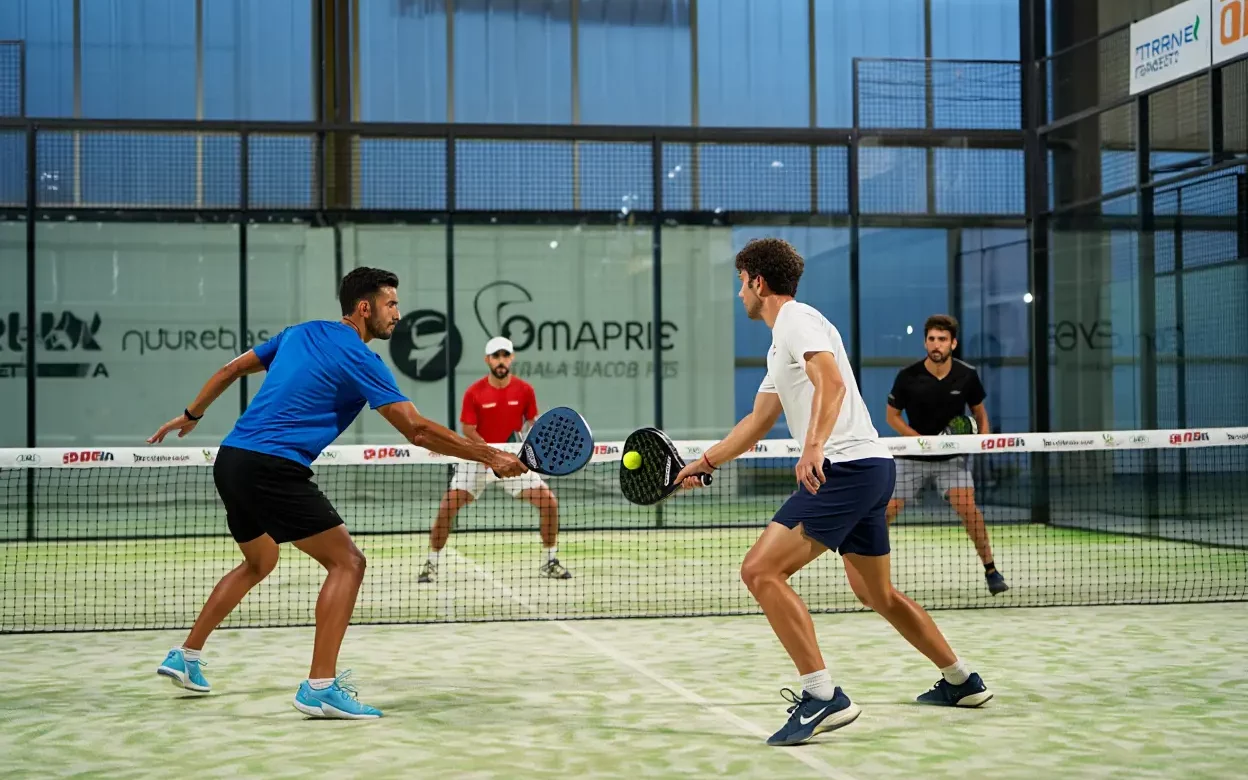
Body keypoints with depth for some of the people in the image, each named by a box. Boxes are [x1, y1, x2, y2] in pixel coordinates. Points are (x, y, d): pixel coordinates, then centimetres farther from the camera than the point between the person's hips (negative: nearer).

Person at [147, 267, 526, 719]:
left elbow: (232, 368, 25)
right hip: (272, 468, -9)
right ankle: (320, 687, -13)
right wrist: (489, 456, -9)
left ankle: (185, 657, 36)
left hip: (230, 461, 9)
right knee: (346, 562, -7)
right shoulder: (359, 359, -7)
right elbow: (417, 430, -12)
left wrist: (191, 414, 37)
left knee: (260, 561, 29)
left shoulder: (301, 333, 17)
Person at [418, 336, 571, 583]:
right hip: (478, 459, -2)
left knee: (549, 502, -9)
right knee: (448, 506, -15)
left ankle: (550, 562, 10)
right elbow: (469, 431, -10)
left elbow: (532, 422, 8)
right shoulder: (474, 393, -11)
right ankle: (432, 563, 4)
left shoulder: (525, 390, -5)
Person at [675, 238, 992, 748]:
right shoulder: (780, 344, 25)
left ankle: (822, 698, -22)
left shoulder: (797, 319, -5)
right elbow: (757, 422, 31)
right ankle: (961, 681, 35)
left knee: (761, 571, -17)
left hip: (847, 467, -11)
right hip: (870, 470, 11)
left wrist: (815, 445, -36)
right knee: (876, 593, 24)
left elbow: (832, 381, -23)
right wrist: (703, 464, 32)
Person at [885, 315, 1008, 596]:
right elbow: (892, 415, -3)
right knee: (887, 510, -5)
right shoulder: (908, 376, -14)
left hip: (953, 457, 0)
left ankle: (990, 570, -5)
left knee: (967, 506, -19)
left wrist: (984, 437, -13)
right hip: (912, 457, 0)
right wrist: (922, 440, -16)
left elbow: (979, 412, 7)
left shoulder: (967, 375, -10)